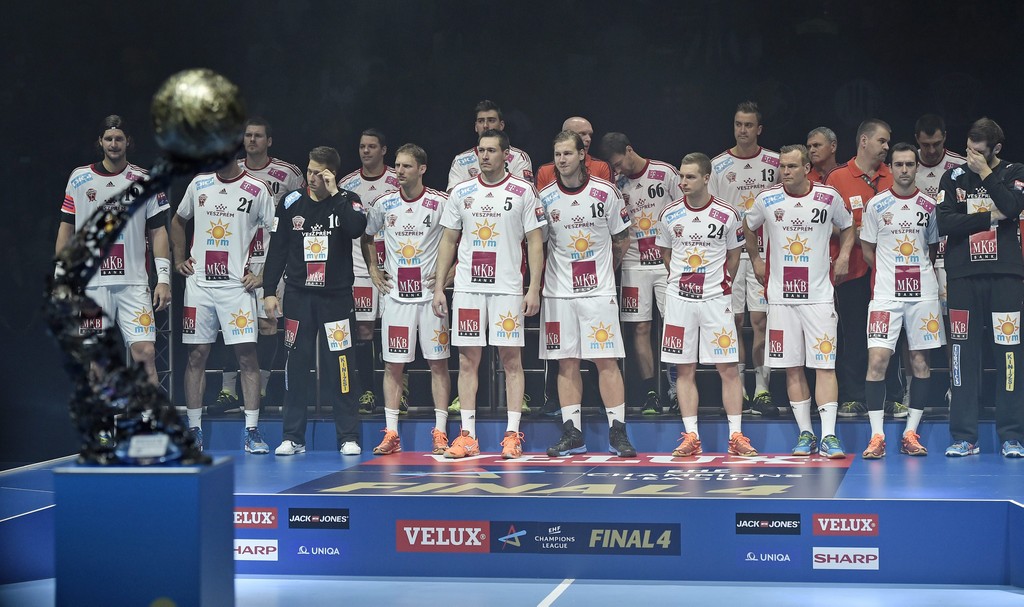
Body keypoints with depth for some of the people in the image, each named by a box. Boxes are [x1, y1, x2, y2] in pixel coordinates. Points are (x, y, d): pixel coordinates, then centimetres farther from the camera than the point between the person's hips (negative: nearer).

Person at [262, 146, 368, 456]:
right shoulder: (292, 202, 4)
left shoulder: (347, 201, -2)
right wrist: (269, 291, 2)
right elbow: (277, 248, 6)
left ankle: (349, 437, 2)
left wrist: (334, 193, -20)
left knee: (340, 366, -4)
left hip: (336, 296, -2)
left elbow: (357, 229, -23)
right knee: (297, 366, 4)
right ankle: (293, 437, 10)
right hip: (299, 295, 2)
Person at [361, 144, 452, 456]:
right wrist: (373, 271, 11)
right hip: (396, 295, 3)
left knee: (438, 363, 1)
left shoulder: (440, 204, -6)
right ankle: (391, 434, 7)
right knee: (393, 365, 3)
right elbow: (367, 237, 20)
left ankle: (440, 433, 5)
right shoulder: (383, 204, 3)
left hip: (431, 293, -3)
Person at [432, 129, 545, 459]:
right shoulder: (461, 193, 9)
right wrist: (439, 286, 6)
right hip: (467, 286, 3)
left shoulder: (523, 192, 1)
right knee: (467, 360, 2)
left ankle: (512, 434, 3)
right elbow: (448, 240, 13)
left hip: (507, 288, -3)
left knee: (511, 359, -1)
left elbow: (535, 242, 0)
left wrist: (534, 288, -8)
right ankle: (467, 435, 6)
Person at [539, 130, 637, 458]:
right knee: (566, 362, 4)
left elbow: (622, 238, 10)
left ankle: (617, 433, 0)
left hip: (599, 291, -2)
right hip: (559, 292, 2)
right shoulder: (544, 198, 1)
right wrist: (540, 282, 8)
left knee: (607, 360, -3)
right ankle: (572, 434, 9)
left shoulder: (606, 192, -2)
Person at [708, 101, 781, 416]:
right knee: (733, 321, 2)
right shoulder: (718, 165, 7)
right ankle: (738, 393, 8)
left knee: (760, 320, -8)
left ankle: (762, 392, -5)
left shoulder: (775, 163, 5)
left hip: (764, 252, -1)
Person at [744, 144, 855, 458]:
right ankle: (805, 434, 12)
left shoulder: (829, 197, -1)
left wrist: (843, 255, 3)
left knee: (824, 364, -8)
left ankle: (829, 436, -9)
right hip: (781, 295, 1)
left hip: (818, 294, -1)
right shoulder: (766, 199, 1)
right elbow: (747, 228, 21)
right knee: (793, 368, 3)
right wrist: (756, 260, 15)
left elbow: (847, 226, 17)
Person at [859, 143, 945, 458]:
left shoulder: (929, 205, 6)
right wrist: (890, 272, 4)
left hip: (923, 293, 2)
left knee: (920, 361, 3)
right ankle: (877, 436, -8)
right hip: (886, 293, -2)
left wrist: (919, 272, 8)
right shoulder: (876, 204, 2)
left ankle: (911, 433, 11)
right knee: (877, 360, -11)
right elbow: (868, 250, 8)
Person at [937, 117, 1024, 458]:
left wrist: (985, 173, -8)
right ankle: (964, 437, 5)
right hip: (964, 276, 1)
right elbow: (944, 224, -3)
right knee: (964, 355, 1)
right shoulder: (953, 178, 10)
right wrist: (990, 218, -6)